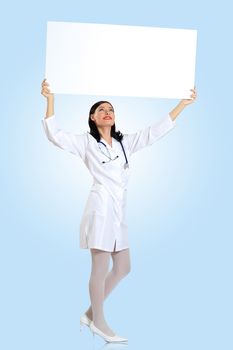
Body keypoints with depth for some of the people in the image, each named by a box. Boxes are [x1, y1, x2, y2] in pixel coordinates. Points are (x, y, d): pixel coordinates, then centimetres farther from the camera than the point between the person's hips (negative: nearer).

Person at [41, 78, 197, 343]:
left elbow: (156, 130, 14)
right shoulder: (86, 142, 2)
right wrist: (50, 99, -15)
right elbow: (55, 135, -8)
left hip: (119, 210, 7)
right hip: (101, 206, -7)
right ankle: (98, 322, 12)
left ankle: (91, 314, 23)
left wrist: (183, 103, 10)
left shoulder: (125, 142, 16)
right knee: (101, 268, -3)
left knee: (123, 268, 11)